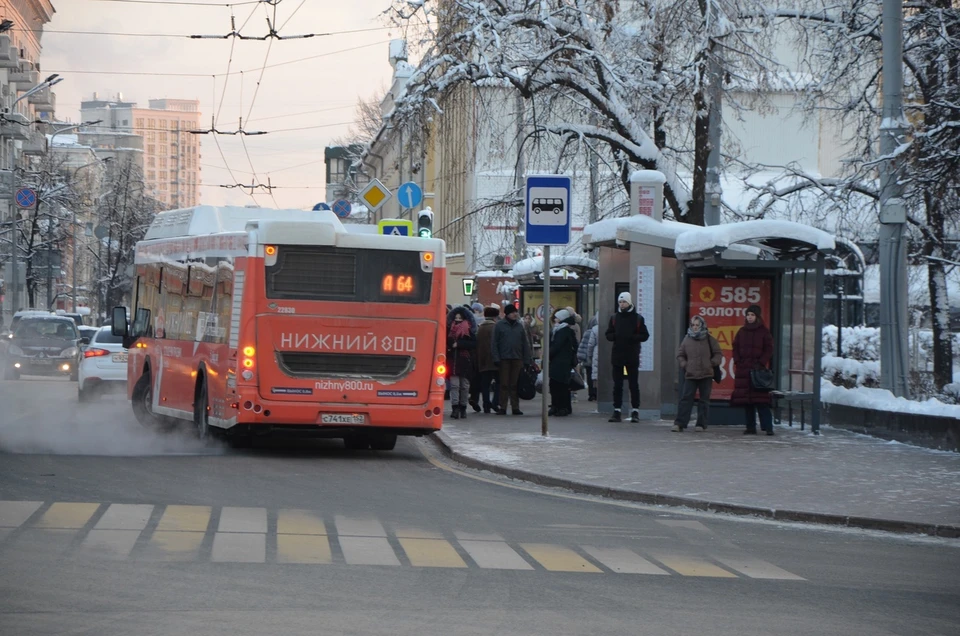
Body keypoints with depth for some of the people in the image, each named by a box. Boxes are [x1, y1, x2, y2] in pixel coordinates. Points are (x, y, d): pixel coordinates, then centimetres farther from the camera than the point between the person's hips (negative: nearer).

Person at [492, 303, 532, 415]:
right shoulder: (500, 326, 0)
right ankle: (503, 407, 3)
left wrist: (527, 360, 4)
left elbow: (525, 344, 11)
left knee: (515, 385, 5)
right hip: (504, 359, -3)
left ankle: (515, 407, 8)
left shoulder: (519, 326, 10)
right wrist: (496, 358, -11)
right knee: (504, 384, 0)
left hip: (517, 359, 3)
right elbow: (494, 343, -2)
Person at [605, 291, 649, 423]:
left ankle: (635, 411, 5)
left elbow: (645, 336, 1)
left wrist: (632, 337, -16)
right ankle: (617, 411, 5)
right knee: (617, 385, 3)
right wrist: (615, 336, -10)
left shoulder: (638, 318, 3)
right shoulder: (614, 318, 10)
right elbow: (608, 334, 13)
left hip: (632, 357, -2)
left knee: (634, 385, 1)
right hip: (617, 355, 2)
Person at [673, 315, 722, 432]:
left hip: (706, 375, -1)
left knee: (704, 400, 3)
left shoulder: (709, 339, 3)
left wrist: (712, 364, -6)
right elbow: (680, 355, 15)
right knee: (686, 398, -6)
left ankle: (701, 424, 9)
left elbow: (718, 354, 8)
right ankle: (679, 423, -7)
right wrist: (684, 365, 0)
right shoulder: (687, 339, 7)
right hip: (690, 375, 1)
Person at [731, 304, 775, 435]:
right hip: (743, 370, 4)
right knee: (746, 400, 3)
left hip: (758, 370, -4)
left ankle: (768, 427, -11)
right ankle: (750, 428, 7)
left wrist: (760, 363, -10)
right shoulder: (742, 332, 13)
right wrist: (738, 362, 1)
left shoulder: (764, 332, 3)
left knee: (761, 400, -10)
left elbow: (769, 350, 0)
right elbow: (736, 348, 15)